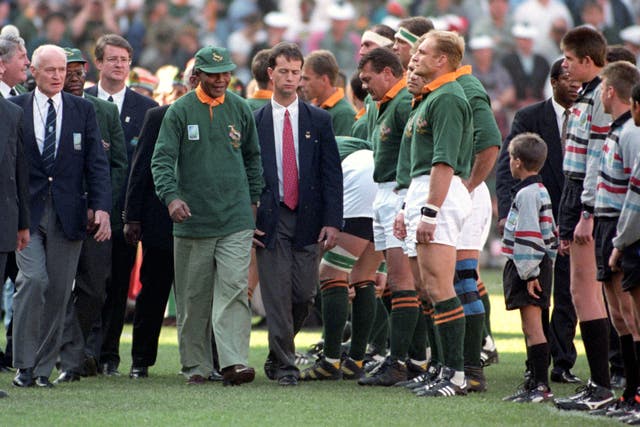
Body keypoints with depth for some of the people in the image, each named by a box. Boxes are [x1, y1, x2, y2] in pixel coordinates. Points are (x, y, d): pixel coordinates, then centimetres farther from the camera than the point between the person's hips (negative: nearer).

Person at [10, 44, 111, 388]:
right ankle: (24, 364, -7)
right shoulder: (14, 109, 5)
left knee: (58, 290, 2)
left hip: (67, 212, 2)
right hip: (26, 210, -2)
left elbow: (97, 163, 5)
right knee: (33, 279, -15)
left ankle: (43, 367, 10)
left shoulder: (82, 110, 8)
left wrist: (101, 207, -6)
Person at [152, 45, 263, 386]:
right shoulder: (180, 111, 0)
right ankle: (196, 365, 14)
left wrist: (252, 199, 18)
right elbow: (162, 159, -5)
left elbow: (252, 156, 22)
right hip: (192, 219, -1)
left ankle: (234, 362, -18)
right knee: (193, 296, 5)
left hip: (235, 219, 1)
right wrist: (171, 196, -21)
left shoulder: (240, 109, 9)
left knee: (234, 290, -11)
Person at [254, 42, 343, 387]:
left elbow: (332, 174, 4)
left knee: (303, 294, -1)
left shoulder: (319, 120, 8)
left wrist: (332, 222, -5)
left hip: (307, 219, 1)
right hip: (270, 220, -1)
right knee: (277, 295, -5)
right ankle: (284, 365, 1)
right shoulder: (254, 122, 6)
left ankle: (278, 355, 21)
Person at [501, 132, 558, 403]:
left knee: (532, 327, -11)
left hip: (527, 269, -10)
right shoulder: (541, 191, 17)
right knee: (531, 327, 12)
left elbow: (529, 237, -19)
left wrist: (529, 273, -19)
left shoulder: (526, 194, -15)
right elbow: (550, 233, 22)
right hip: (540, 265, 10)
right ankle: (536, 383, 15)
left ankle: (541, 385, -14)